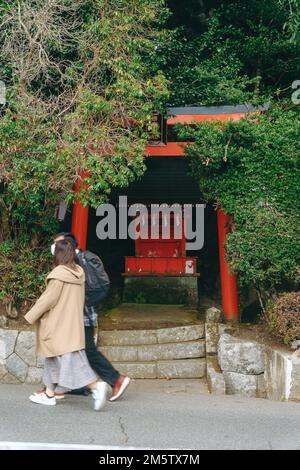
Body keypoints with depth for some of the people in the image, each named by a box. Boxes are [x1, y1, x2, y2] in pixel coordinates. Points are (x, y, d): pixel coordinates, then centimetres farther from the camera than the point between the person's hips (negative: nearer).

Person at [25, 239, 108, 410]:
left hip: (59, 326, -8)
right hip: (73, 324, 8)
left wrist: (31, 316, -3)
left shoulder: (59, 274, -17)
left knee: (72, 359, -8)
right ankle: (49, 393, 23)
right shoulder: (79, 273, 5)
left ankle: (96, 386, -18)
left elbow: (47, 299, -15)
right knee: (54, 358, 17)